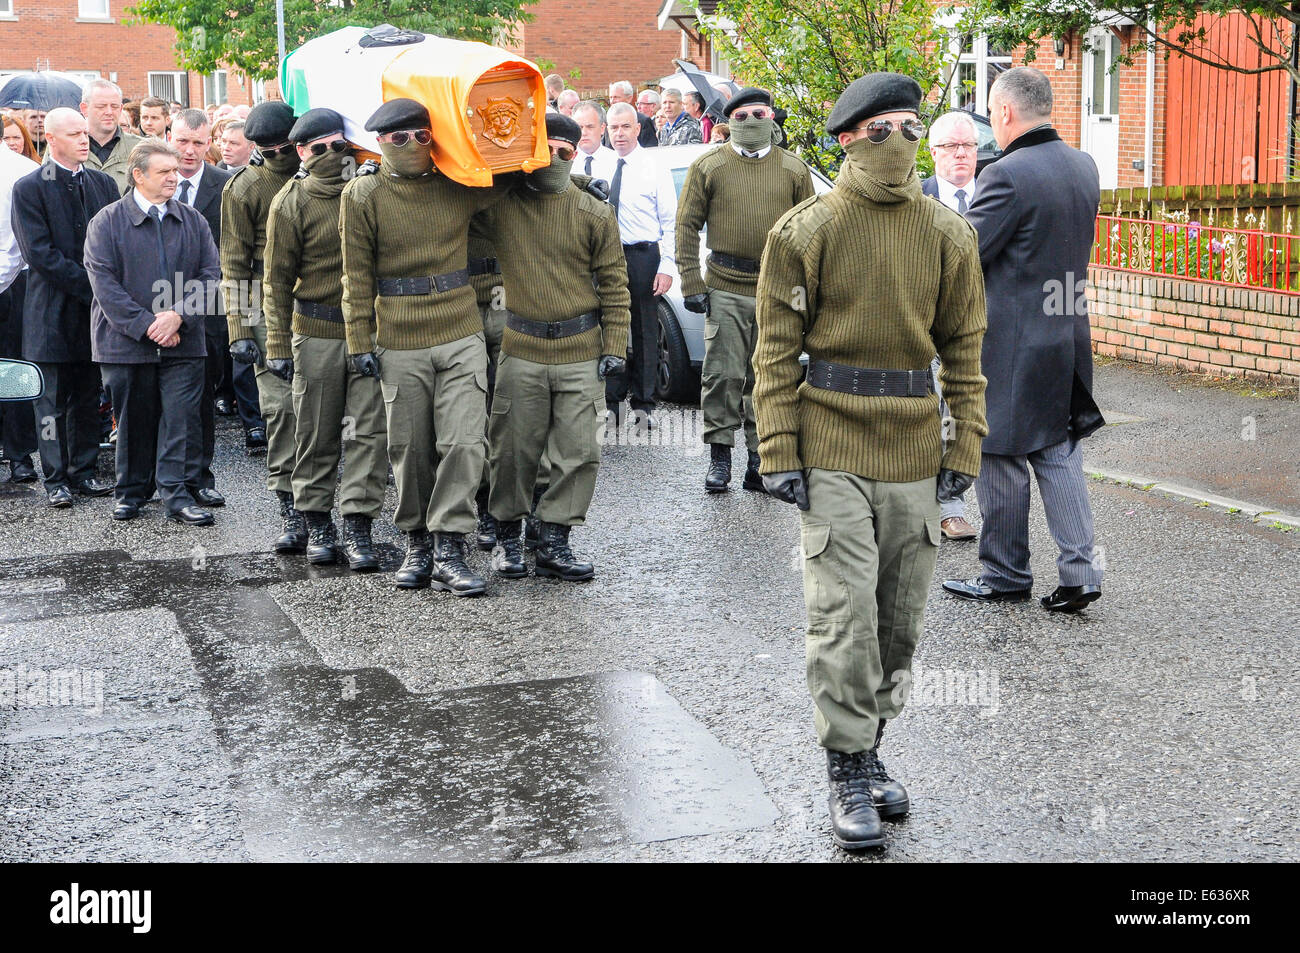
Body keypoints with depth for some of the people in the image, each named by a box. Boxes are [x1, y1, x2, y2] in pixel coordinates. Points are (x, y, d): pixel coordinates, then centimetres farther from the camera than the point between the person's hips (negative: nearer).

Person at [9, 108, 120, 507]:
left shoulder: (103, 184, 10)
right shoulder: (29, 188, -6)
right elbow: (40, 253, -12)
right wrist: (88, 285, -15)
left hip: (94, 309, 5)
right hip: (53, 312, -5)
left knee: (88, 398, 10)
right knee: (52, 401, 1)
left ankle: (83, 472, 20)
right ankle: (55, 479, 8)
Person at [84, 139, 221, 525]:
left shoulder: (192, 220, 8)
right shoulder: (107, 222, -1)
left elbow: (210, 274, 4)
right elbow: (104, 282, -7)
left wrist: (179, 315, -11)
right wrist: (144, 325, -15)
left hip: (182, 342, 2)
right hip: (126, 342, -1)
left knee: (181, 417, -4)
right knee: (133, 420, 8)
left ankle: (177, 493, 3)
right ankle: (132, 492, 23)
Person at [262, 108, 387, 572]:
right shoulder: (290, 201, -2)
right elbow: (278, 279, 0)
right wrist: (278, 346, -5)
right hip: (316, 332, -1)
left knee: (370, 430, -3)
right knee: (317, 434, 7)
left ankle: (357, 525, 1)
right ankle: (317, 524, 20)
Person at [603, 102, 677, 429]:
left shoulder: (653, 168, -1)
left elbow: (671, 222, -2)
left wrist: (666, 266, -10)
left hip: (643, 256, -3)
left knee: (644, 331, 3)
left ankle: (642, 403, 12)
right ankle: (613, 400, 15)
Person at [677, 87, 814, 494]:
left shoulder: (794, 170, 9)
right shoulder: (708, 166, 6)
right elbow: (687, 225, 5)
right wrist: (691, 283, -2)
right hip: (724, 289, -1)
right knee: (722, 375, -1)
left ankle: (760, 458, 13)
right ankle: (719, 454, 11)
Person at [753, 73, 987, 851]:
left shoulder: (948, 234, 6)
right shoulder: (806, 230, -2)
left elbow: (964, 347, 9)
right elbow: (777, 347, -2)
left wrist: (964, 451, 2)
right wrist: (779, 452, -9)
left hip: (914, 452, 4)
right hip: (832, 450, -3)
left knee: (902, 618, 11)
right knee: (844, 615, -6)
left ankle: (870, 746, 29)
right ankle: (849, 771, 7)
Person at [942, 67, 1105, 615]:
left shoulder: (1008, 175, -19)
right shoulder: (1084, 166, 7)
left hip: (1009, 342, -8)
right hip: (1068, 336, 8)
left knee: (1000, 458, 6)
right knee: (1057, 452, 14)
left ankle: (1006, 575, 18)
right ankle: (1079, 570, 9)